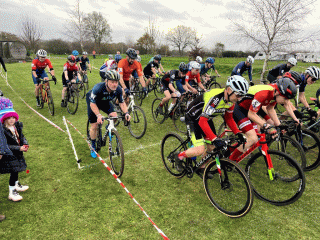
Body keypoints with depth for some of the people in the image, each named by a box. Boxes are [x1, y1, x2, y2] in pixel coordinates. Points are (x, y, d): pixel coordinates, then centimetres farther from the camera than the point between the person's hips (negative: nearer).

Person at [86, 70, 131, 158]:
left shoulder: (118, 90, -27)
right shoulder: (98, 88, -40)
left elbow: (122, 102, -15)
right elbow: (92, 103, -33)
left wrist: (126, 113, -33)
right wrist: (98, 115, -48)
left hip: (105, 102, 3)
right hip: (92, 102, -3)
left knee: (114, 116, -22)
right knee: (94, 126, -5)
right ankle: (93, 147, 17)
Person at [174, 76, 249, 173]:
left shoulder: (230, 100, -11)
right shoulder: (215, 98, -36)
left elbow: (228, 118, 4)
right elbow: (202, 121, -37)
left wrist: (237, 133, -7)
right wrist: (215, 139, -42)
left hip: (207, 118, 8)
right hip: (194, 119, -8)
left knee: (211, 147, 5)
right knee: (200, 150, -17)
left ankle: (202, 168, 29)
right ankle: (179, 156, 8)